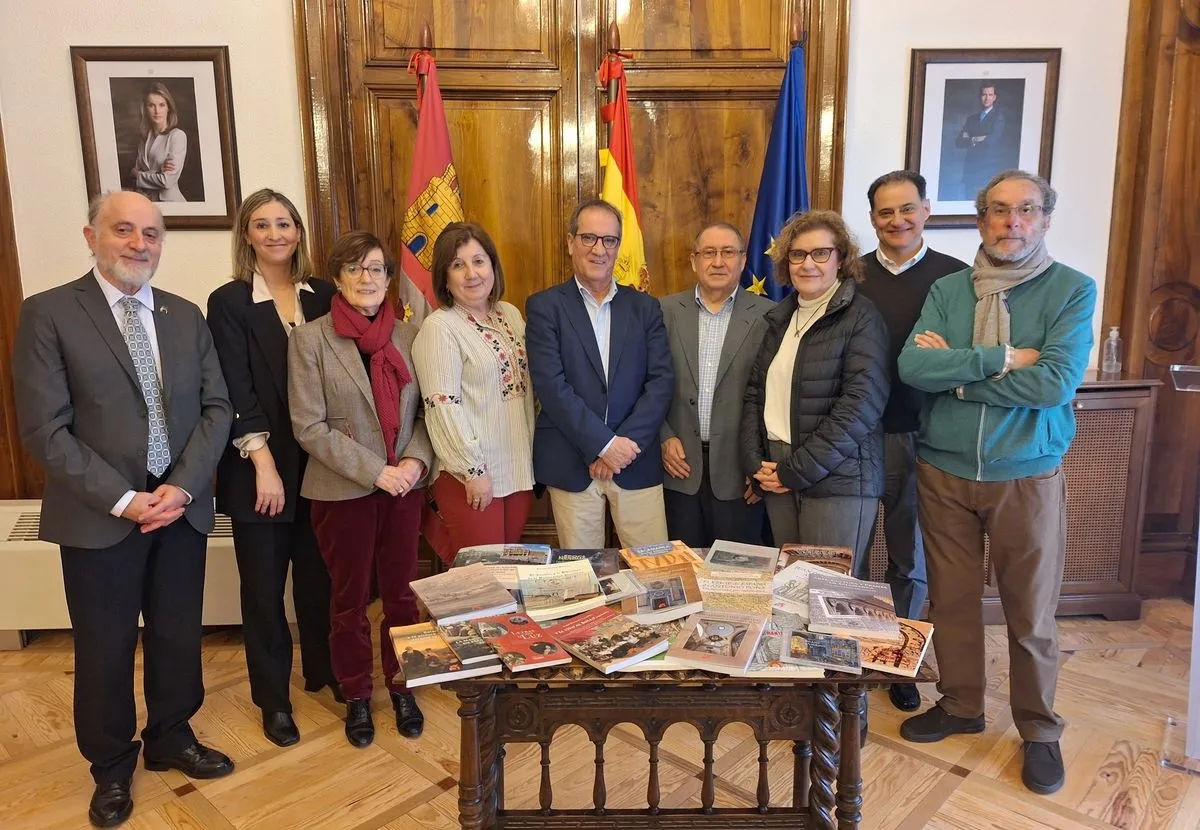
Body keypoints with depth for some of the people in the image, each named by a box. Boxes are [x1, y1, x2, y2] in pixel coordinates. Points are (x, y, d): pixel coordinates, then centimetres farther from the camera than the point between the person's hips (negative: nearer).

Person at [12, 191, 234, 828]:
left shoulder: (185, 316, 7)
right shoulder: (48, 313, -6)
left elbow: (216, 407, 4)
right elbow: (44, 429, -11)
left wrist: (183, 487, -10)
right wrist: (123, 501, -15)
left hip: (182, 507, 4)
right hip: (100, 515, -3)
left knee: (179, 635, 15)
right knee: (105, 649, 11)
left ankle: (171, 738, 39)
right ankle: (111, 765, 34)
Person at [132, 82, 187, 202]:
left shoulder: (177, 135, -8)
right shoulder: (144, 136, 11)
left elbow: (167, 181, -13)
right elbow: (135, 171, 9)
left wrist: (139, 175, 3)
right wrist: (158, 171, -10)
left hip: (168, 200, -4)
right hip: (145, 200, 4)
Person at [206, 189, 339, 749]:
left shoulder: (323, 296, 5)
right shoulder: (229, 302, -4)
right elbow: (236, 393, -9)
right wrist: (264, 464, -15)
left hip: (319, 463, 3)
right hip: (259, 466, -2)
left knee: (318, 575, 14)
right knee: (264, 586, 9)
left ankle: (323, 670, 35)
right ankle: (273, 698, 26)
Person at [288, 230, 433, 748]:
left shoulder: (409, 336, 3)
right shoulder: (310, 339, -6)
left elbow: (425, 410, 7)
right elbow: (309, 427, -10)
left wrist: (417, 459, -12)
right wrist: (374, 470, -16)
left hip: (405, 486, 3)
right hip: (343, 490, -2)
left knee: (401, 592, 13)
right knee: (350, 598, 12)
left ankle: (401, 687, 32)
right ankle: (356, 697, 31)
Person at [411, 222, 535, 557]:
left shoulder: (511, 314, 9)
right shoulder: (440, 328, -12)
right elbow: (443, 406, -16)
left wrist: (530, 460, 10)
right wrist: (472, 471, -17)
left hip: (519, 469, 6)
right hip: (471, 477, -6)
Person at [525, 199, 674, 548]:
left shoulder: (644, 307, 9)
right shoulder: (545, 306, 0)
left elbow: (662, 380, 0)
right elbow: (551, 386, -10)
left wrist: (626, 443, -11)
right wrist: (604, 444, -15)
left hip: (637, 461, 2)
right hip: (571, 465, -2)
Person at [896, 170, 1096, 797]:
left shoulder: (1073, 290, -5)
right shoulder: (947, 290, 2)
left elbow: (1056, 383, -19)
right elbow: (912, 367, -13)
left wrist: (954, 372, -14)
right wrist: (998, 359, -19)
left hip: (1028, 476, -2)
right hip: (944, 471, 3)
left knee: (1031, 612, 10)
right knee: (951, 600, 14)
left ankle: (1039, 729, 30)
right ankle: (960, 705, 34)